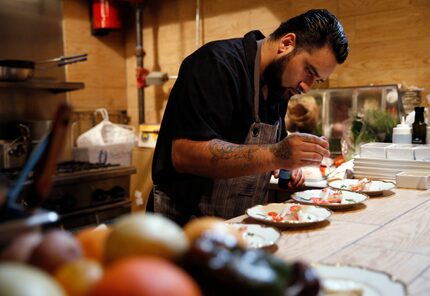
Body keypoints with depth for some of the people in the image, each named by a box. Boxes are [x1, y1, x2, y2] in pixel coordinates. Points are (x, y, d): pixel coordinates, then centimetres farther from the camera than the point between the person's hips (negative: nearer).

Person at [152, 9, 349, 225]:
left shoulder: (279, 86, 9)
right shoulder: (216, 64, -16)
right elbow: (184, 154, -28)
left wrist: (286, 164, 1)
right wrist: (275, 156, -31)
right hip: (189, 220, -9)